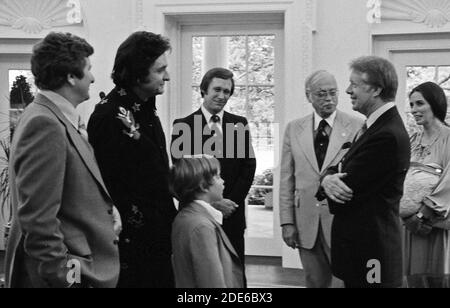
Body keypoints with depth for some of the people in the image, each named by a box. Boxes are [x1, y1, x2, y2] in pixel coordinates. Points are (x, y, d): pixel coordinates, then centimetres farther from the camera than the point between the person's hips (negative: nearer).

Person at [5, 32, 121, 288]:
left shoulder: (63, 119, 8)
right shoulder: (45, 125, -20)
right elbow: (37, 217, -23)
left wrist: (107, 207, 1)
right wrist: (64, 276, -20)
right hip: (73, 275, -9)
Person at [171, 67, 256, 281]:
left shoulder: (239, 124, 8)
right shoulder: (183, 126, -2)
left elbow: (248, 166, 6)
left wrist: (230, 202, -5)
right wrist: (211, 202, -11)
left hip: (232, 214, 2)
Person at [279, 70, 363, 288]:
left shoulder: (357, 127, -3)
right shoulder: (294, 129, 6)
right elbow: (287, 179, 6)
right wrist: (287, 222, 2)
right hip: (307, 223, 3)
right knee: (315, 282, 13)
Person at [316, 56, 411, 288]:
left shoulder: (387, 136, -22)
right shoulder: (375, 125, 10)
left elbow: (343, 197, -21)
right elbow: (342, 167, 10)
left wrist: (328, 181, 0)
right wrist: (329, 177, -12)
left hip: (369, 254, -9)